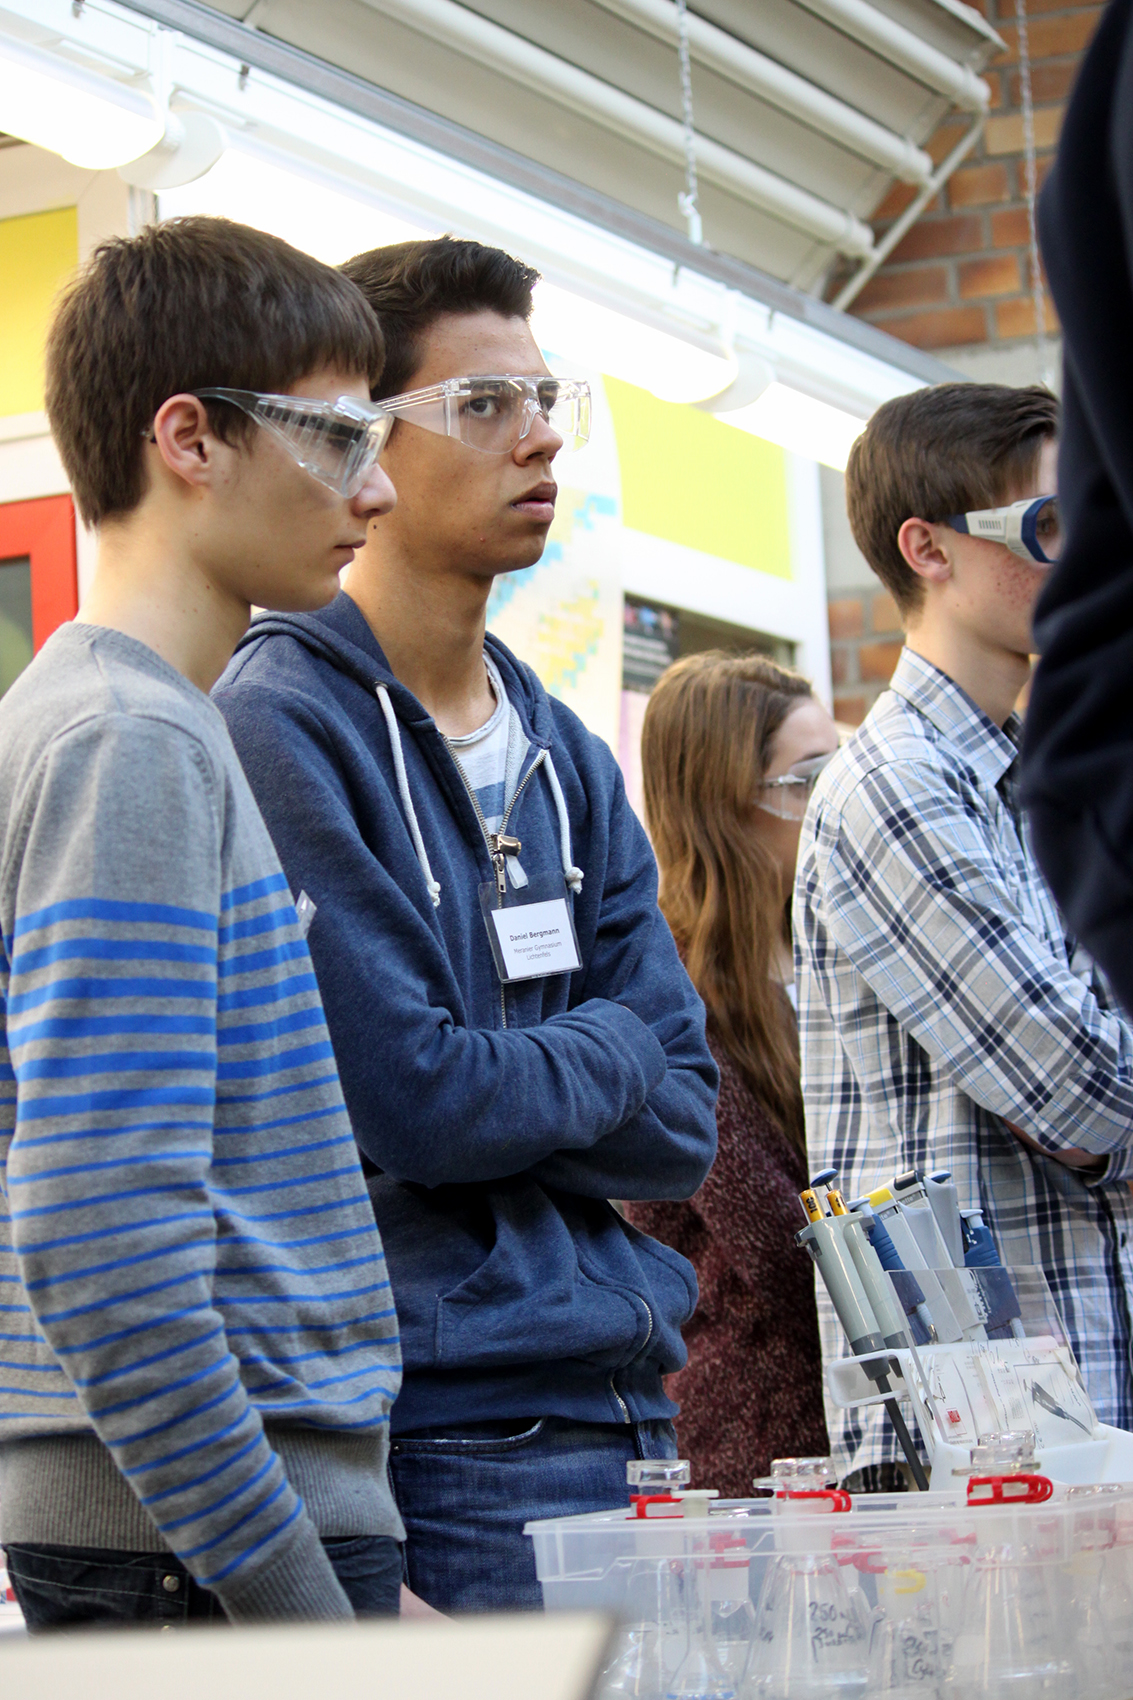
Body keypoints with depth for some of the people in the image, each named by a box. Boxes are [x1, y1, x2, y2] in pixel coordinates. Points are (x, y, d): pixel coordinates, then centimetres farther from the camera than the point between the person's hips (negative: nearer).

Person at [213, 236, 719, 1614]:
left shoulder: (568, 759, 14)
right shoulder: (281, 728, -11)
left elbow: (684, 1123, 8)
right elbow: (408, 1101, -18)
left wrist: (498, 1083, -9)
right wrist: (601, 1059, -1)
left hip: (623, 1393, 8)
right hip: (449, 1430, -7)